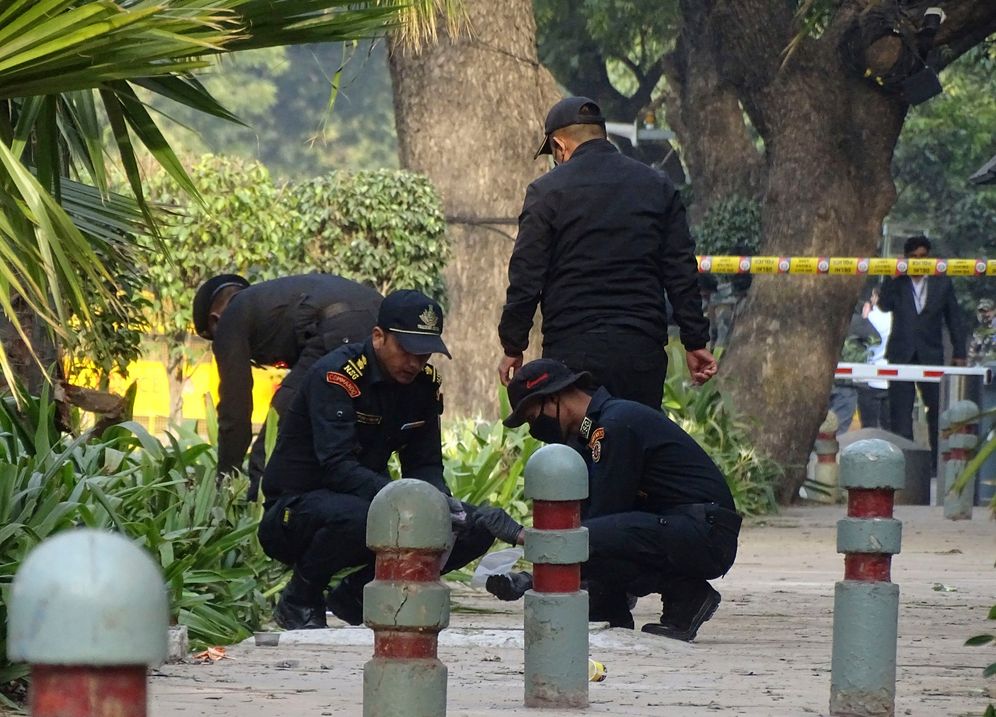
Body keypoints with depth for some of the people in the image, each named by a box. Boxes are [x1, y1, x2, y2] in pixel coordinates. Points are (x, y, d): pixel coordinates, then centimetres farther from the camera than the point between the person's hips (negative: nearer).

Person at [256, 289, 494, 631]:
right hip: (295, 507, -7)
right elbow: (337, 466, -30)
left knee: (475, 527, -10)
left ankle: (357, 594, 4)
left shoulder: (424, 383, 3)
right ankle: (301, 600, -10)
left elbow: (425, 464, 6)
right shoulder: (336, 375, -20)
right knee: (355, 517, -41)